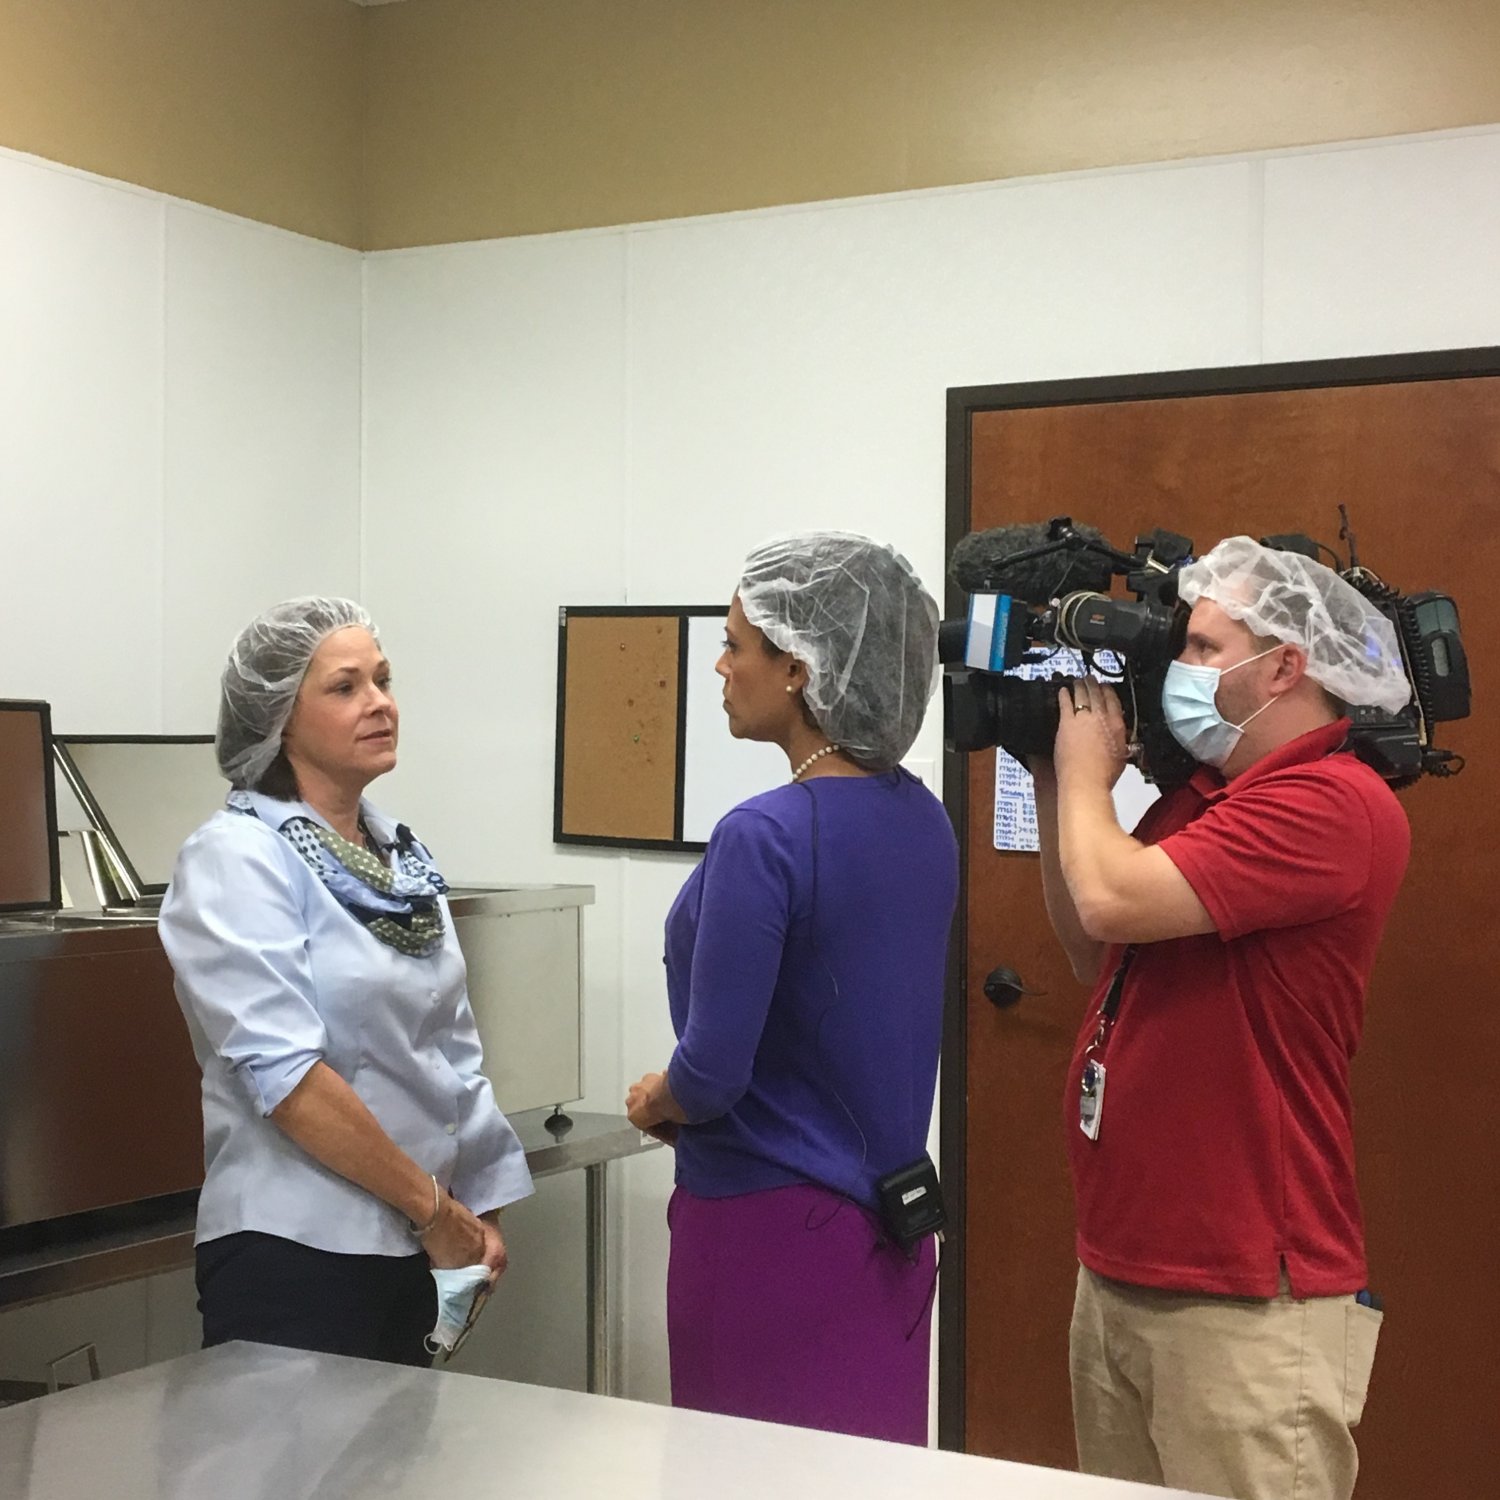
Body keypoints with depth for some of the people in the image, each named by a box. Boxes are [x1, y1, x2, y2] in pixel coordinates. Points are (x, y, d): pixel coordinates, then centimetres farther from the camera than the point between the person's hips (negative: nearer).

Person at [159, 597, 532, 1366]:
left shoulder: (402, 859, 10)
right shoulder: (235, 859, -12)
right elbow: (283, 1072, -20)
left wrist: (479, 1208, 8)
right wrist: (433, 1205, -15)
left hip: (410, 1245, 7)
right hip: (296, 1250, -7)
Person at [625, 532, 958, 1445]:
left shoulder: (764, 837, -21)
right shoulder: (924, 820, 3)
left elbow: (711, 1074, -20)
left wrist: (654, 1101, 1)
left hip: (767, 1231, -7)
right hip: (889, 1219, 7)